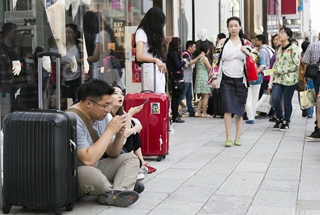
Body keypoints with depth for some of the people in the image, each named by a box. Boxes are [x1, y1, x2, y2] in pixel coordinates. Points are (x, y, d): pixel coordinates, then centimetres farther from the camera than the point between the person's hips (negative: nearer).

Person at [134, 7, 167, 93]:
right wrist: (156, 60, -33)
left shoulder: (153, 31, 17)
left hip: (159, 69, 8)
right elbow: (139, 57, -21)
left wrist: (164, 41, 15)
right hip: (150, 70, -8)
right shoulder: (141, 32, -8)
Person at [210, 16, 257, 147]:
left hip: (241, 80, 1)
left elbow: (256, 59, 5)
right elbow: (216, 61, 2)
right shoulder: (222, 43, 4)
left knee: (240, 109, 4)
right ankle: (228, 137, -2)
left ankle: (237, 137, 12)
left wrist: (246, 51, -11)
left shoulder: (246, 43, 6)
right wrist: (214, 77, -6)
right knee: (228, 108, -8)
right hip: (226, 80, -1)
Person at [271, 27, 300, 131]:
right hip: (278, 78, 5)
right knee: (275, 99, -8)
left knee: (287, 101, 2)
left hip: (289, 78, -5)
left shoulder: (293, 48, -7)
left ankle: (286, 122, 18)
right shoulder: (279, 49, 14)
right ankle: (279, 119, 14)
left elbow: (296, 65, -12)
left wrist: (281, 70, -15)